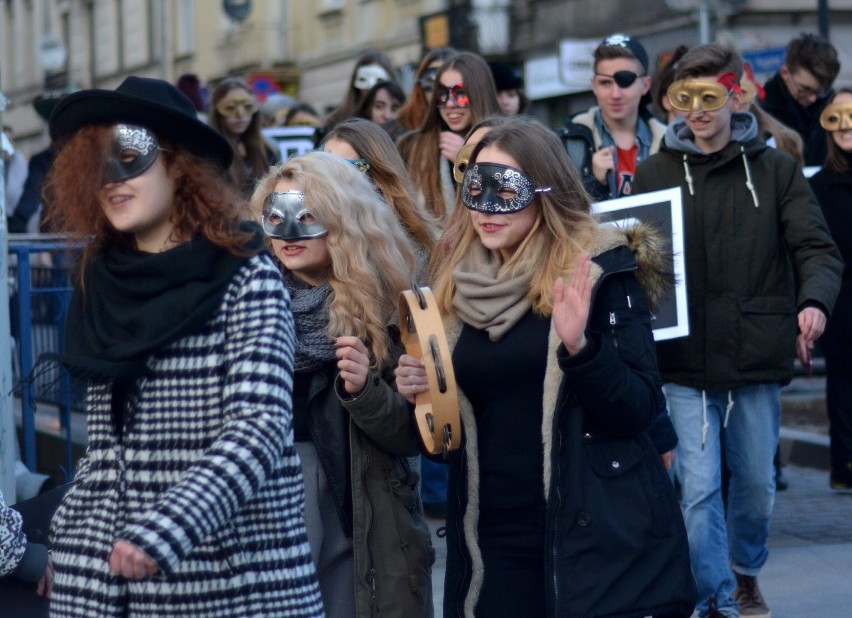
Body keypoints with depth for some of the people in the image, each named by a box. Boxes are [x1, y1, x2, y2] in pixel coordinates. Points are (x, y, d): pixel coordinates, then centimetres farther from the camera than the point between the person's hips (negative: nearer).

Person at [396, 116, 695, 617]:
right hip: (494, 543, 5)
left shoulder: (597, 273, -6)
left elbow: (638, 412, -11)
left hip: (599, 540, -4)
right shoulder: (457, 288, 8)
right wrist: (423, 396, -3)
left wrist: (580, 345, -26)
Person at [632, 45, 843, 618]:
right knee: (699, 489, -6)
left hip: (758, 358, 1)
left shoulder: (777, 170, 2)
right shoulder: (655, 173, 3)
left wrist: (815, 299, -22)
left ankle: (745, 571, 40)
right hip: (685, 361, -1)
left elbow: (816, 247, -2)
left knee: (757, 486, 14)